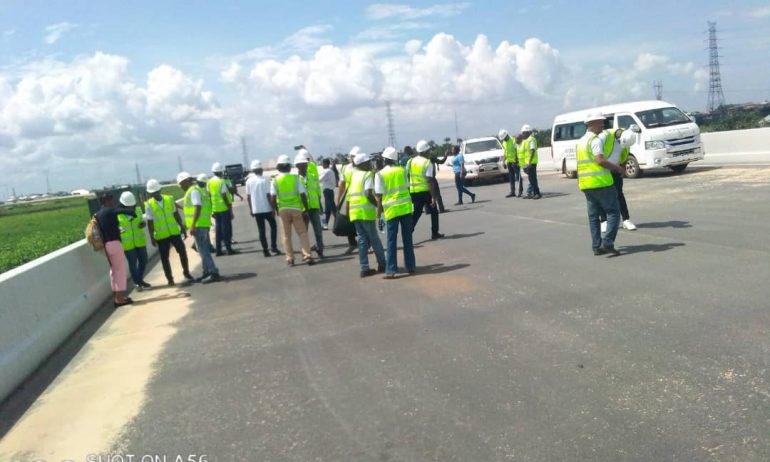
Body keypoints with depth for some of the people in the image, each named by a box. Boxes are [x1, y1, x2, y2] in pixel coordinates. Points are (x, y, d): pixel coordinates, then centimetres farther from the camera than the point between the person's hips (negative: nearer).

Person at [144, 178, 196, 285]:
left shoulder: (169, 199, 3)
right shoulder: (149, 205, -5)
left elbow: (176, 214, 9)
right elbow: (150, 222, -5)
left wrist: (182, 227, 8)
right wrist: (151, 237, -8)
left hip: (174, 232, 2)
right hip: (161, 236, -2)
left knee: (182, 251, 1)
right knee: (164, 257, 4)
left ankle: (186, 273, 19)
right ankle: (170, 279, 14)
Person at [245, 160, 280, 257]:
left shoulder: (249, 181, 1)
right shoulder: (265, 180, -9)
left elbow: (248, 197, 4)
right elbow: (268, 196, -11)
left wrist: (251, 209, 13)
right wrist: (273, 209, -6)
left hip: (256, 210, 3)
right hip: (267, 208, -3)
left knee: (261, 230, 7)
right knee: (273, 226, 13)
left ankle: (265, 250, 4)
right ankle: (273, 247, 5)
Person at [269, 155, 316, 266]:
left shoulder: (275, 181, 0)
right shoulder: (295, 178, -2)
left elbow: (272, 199, -8)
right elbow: (303, 195, -6)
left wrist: (276, 210, 7)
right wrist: (306, 209, 2)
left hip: (283, 210, 1)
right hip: (296, 208, -1)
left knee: (287, 235, 9)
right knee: (302, 232, 4)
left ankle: (290, 258, 9)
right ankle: (307, 255, -5)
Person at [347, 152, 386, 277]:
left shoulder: (353, 174, 15)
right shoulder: (368, 175, -6)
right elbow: (369, 194, -17)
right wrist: (378, 205, -9)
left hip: (354, 211, 6)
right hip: (366, 211, -6)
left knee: (362, 240, 9)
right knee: (374, 238, 6)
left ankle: (364, 268, 7)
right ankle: (382, 264, 15)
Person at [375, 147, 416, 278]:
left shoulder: (380, 174, -3)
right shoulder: (402, 170, 6)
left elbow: (379, 196, -5)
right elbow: (406, 187, 9)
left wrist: (379, 211, 1)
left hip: (391, 209, -2)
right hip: (406, 207, 3)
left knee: (392, 241, 2)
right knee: (407, 239, 11)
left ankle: (391, 270, -1)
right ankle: (411, 267, 16)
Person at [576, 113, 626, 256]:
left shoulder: (580, 141, 17)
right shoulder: (596, 140, -11)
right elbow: (600, 160, -21)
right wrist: (617, 168, -10)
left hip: (585, 184, 9)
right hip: (601, 182, -9)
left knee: (593, 216, 9)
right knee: (613, 212, -3)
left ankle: (596, 246, 9)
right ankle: (607, 243, -11)